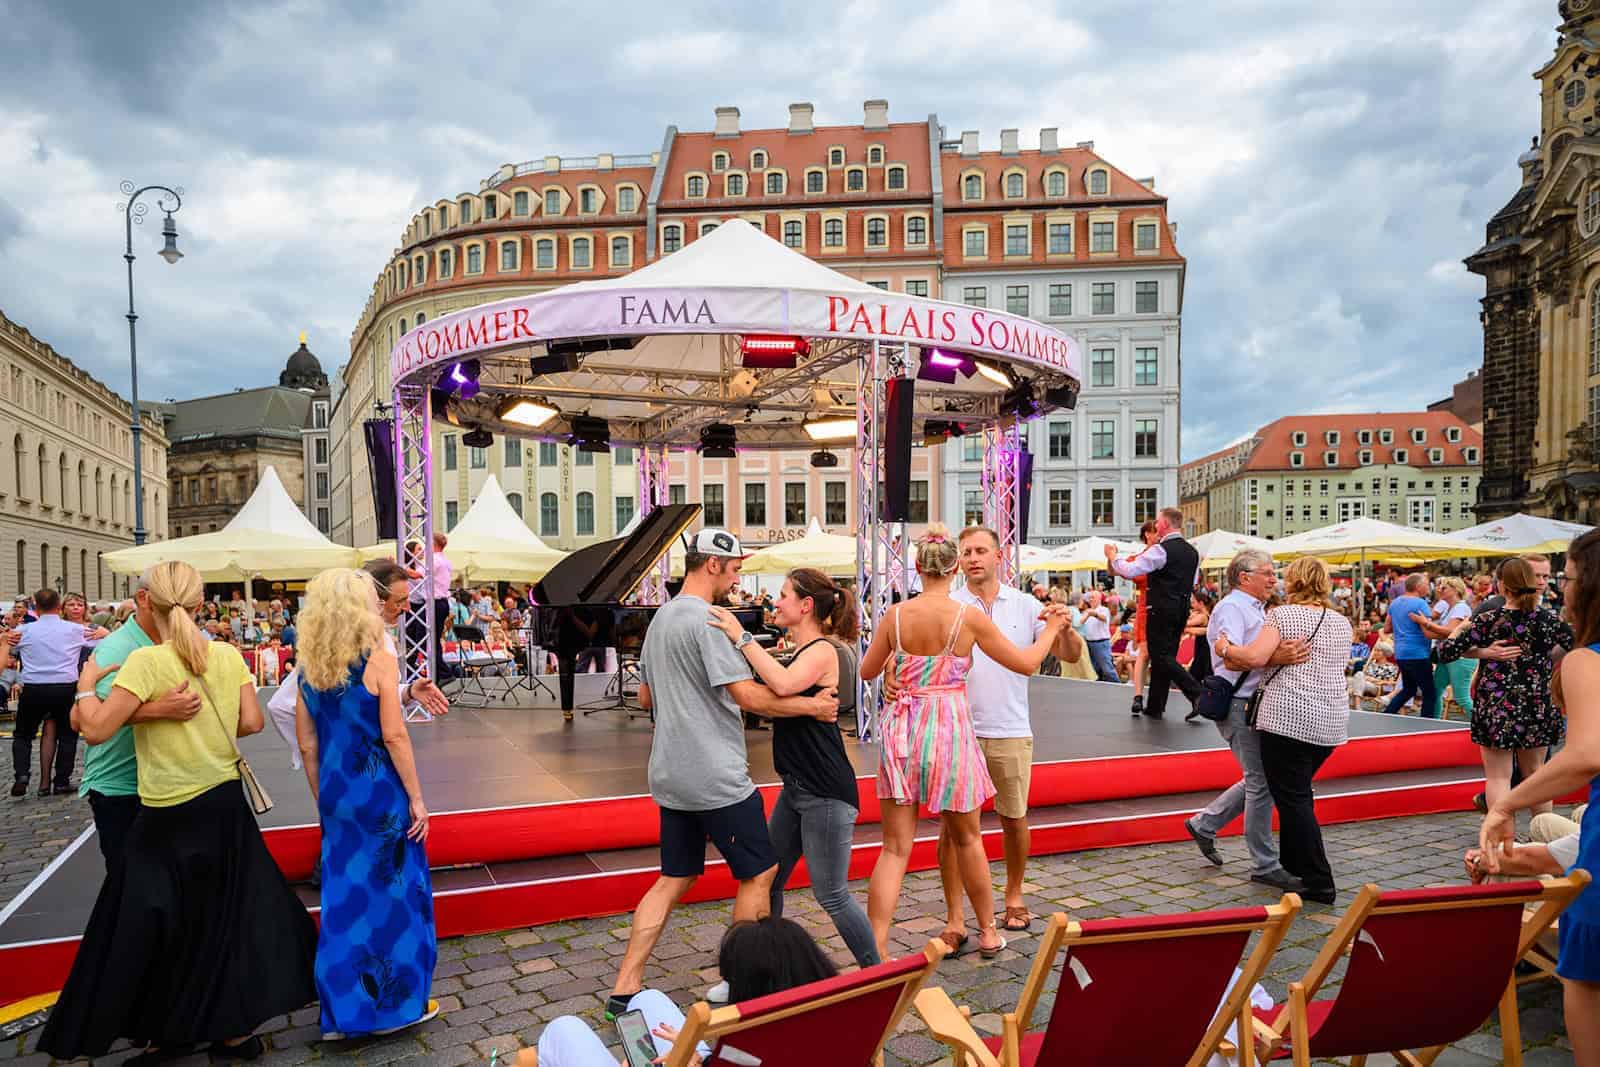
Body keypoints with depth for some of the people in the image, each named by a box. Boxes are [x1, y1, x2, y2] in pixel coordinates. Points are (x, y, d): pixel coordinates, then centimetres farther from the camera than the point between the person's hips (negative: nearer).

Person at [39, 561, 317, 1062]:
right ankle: (233, 1028, 23)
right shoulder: (228, 656, -1)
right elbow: (251, 722, 0)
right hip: (226, 802, 5)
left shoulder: (146, 662, -14)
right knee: (227, 916, 15)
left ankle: (167, 1033, 22)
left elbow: (96, 729, -17)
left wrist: (86, 685, -1)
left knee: (150, 927, 12)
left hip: (169, 817, -5)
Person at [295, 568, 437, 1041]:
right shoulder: (380, 660, -14)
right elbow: (394, 736, -15)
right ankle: (393, 1001, 21)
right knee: (393, 892, 10)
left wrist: (323, 798, 17)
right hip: (380, 793, -5)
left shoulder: (308, 667, 2)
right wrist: (416, 797, -8)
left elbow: (307, 743, 7)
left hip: (335, 796, 5)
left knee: (344, 896, 14)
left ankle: (342, 1011, 24)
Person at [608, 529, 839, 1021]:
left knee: (674, 879, 14)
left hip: (671, 775, 9)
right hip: (716, 776, -9)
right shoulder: (708, 621, -16)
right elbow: (749, 695, -21)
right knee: (760, 872, 6)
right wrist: (812, 705, -12)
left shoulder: (661, 618, 14)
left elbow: (646, 697, 23)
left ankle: (625, 989, 14)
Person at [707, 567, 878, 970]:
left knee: (832, 894, -2)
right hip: (797, 787, 10)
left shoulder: (822, 650, -16)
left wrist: (742, 638, -28)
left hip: (826, 792, -10)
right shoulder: (801, 653, 14)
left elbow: (784, 684, -35)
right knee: (767, 882, 14)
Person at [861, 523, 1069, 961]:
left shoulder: (896, 615, -2)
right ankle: (988, 932, 35)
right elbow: (1026, 663, 2)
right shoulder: (970, 617, -8)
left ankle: (876, 950, -2)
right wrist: (1051, 628, 18)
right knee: (967, 838, 19)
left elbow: (867, 670, 12)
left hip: (902, 727, 1)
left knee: (895, 847, 5)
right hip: (951, 727, -1)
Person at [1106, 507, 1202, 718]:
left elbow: (1129, 571, -17)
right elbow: (1193, 584, 22)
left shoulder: (1161, 550, -14)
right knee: (1166, 656, 11)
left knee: (1161, 656, -3)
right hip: (1182, 609, 8)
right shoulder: (1192, 552, 12)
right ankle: (1155, 707, 16)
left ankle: (1197, 693, -15)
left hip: (1162, 610, -8)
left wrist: (1112, 557, -3)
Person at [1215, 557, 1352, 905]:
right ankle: (1293, 864, 30)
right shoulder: (1342, 622, 13)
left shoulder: (1284, 614, -6)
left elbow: (1255, 657, -19)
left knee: (1292, 797, 0)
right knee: (1299, 791, 22)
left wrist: (1226, 648, -1)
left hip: (1289, 717, -7)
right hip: (1332, 721, 7)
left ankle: (1319, 883, 0)